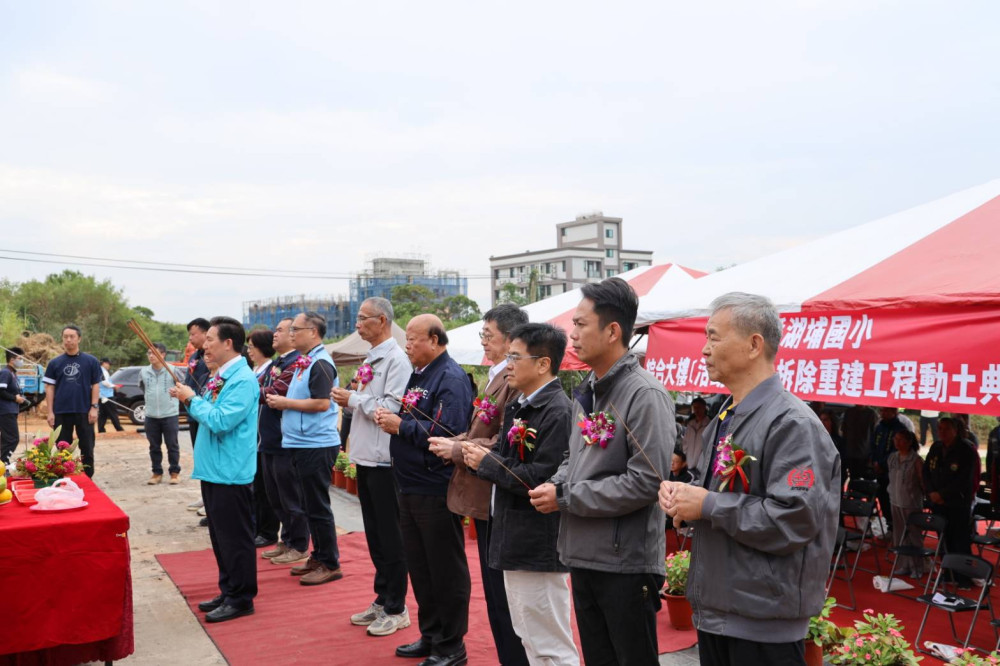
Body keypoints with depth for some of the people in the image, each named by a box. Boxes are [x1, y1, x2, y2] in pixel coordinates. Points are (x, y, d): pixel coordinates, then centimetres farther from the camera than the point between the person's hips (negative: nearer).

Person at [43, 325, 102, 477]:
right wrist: (50, 412, -2)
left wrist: (93, 407, -7)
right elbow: (49, 388, 5)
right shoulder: (55, 363, 5)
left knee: (87, 448, 5)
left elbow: (96, 385, 2)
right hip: (61, 412, 1)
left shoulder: (91, 361, 1)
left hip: (84, 411, -1)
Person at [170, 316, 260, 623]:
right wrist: (187, 399, 4)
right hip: (213, 468, 10)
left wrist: (192, 399, -12)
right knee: (219, 534, 17)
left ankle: (241, 599, 11)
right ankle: (228, 591, 28)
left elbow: (221, 421, -24)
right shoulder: (220, 376, 12)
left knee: (235, 537, 0)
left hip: (231, 471, -10)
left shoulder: (243, 379, -17)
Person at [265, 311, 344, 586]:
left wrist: (285, 403, -15)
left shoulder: (320, 364, -15)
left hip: (316, 445, -10)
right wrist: (280, 399, 6)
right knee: (310, 504, 17)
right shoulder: (304, 361, 15)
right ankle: (318, 556, 27)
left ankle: (330, 564, 7)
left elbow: (322, 403, -23)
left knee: (318, 506, -2)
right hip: (302, 443, 10)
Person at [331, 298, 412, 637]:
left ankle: (396, 609, 12)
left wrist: (354, 399, -12)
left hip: (384, 459, -9)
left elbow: (392, 407, -23)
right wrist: (348, 400, 1)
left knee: (390, 536, 1)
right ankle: (382, 599, 27)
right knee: (374, 533, 15)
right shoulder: (371, 358, 15)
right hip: (365, 456, 9)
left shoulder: (396, 358, -14)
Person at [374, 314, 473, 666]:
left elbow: (448, 433, -25)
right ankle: (430, 634, 31)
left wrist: (400, 426, -18)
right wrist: (389, 417, -1)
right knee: (419, 568, 17)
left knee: (445, 571, 3)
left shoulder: (451, 379, -15)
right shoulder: (418, 374, 14)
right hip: (411, 488, 9)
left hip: (436, 490, -9)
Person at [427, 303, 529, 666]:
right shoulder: (496, 375, 12)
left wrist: (456, 450, -15)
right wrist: (454, 442, 1)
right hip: (485, 499, 10)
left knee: (503, 594, 2)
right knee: (494, 591, 19)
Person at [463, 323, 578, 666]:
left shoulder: (558, 412, -19)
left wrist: (486, 463, -18)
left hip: (539, 546, -10)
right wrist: (479, 454, -7)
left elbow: (542, 478, -27)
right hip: (514, 540, 10)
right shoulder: (517, 407, 12)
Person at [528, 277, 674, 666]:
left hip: (627, 562, -8)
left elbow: (646, 482, -23)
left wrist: (564, 498, -17)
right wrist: (556, 484, -4)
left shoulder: (645, 395, -17)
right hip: (583, 555, 8)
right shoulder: (587, 391, 10)